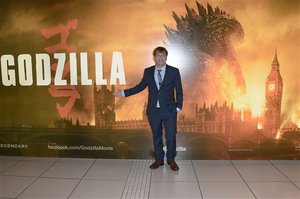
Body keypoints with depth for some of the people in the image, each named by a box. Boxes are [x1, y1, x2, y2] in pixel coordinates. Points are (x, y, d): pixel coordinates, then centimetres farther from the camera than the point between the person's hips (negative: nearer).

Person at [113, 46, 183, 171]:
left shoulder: (174, 71, -3)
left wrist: (178, 107, -5)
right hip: (153, 110, 2)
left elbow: (179, 91, 0)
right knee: (156, 136, 13)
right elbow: (140, 87, 10)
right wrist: (123, 93, 6)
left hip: (169, 110, -2)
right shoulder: (148, 71, 3)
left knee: (171, 136, 4)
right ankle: (159, 159, 30)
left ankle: (171, 160, 26)